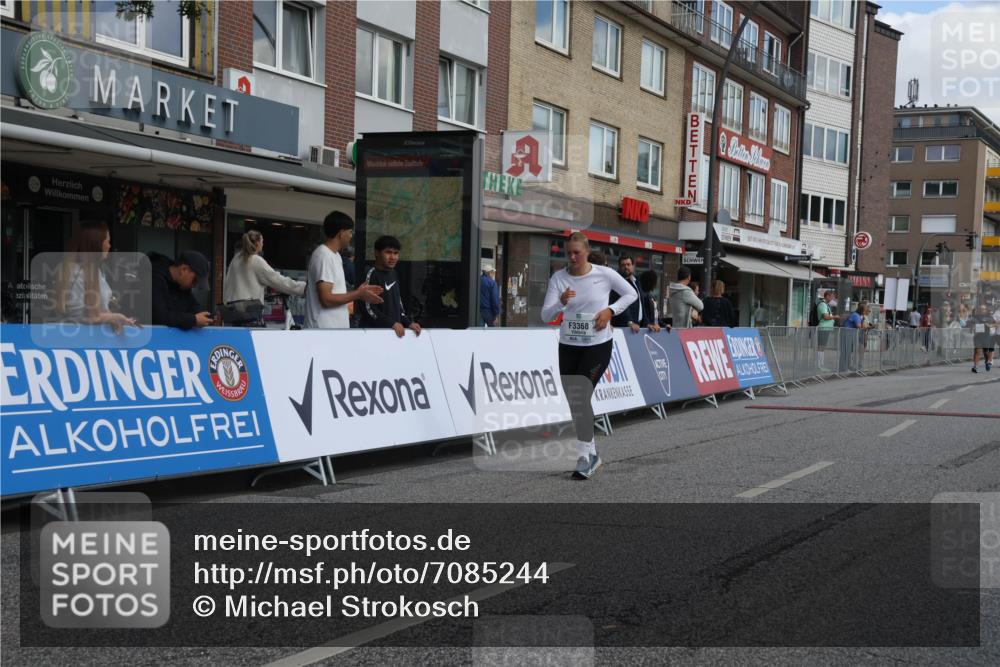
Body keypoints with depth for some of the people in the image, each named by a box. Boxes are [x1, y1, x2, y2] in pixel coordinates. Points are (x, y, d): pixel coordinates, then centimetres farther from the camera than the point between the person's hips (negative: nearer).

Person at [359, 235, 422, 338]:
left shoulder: (393, 274, 13)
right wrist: (392, 323, -18)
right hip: (374, 331, -7)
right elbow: (369, 308, -16)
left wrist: (408, 323, 6)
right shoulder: (372, 274, -9)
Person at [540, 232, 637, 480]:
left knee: (580, 397, -17)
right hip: (568, 346, 4)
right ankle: (591, 453, 26)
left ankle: (586, 456, -11)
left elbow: (631, 294, 6)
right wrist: (562, 303, -31)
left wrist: (610, 310, -10)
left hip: (598, 346, -4)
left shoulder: (605, 274, -9)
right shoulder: (558, 278, -5)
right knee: (572, 402, 8)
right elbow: (546, 316, -11)